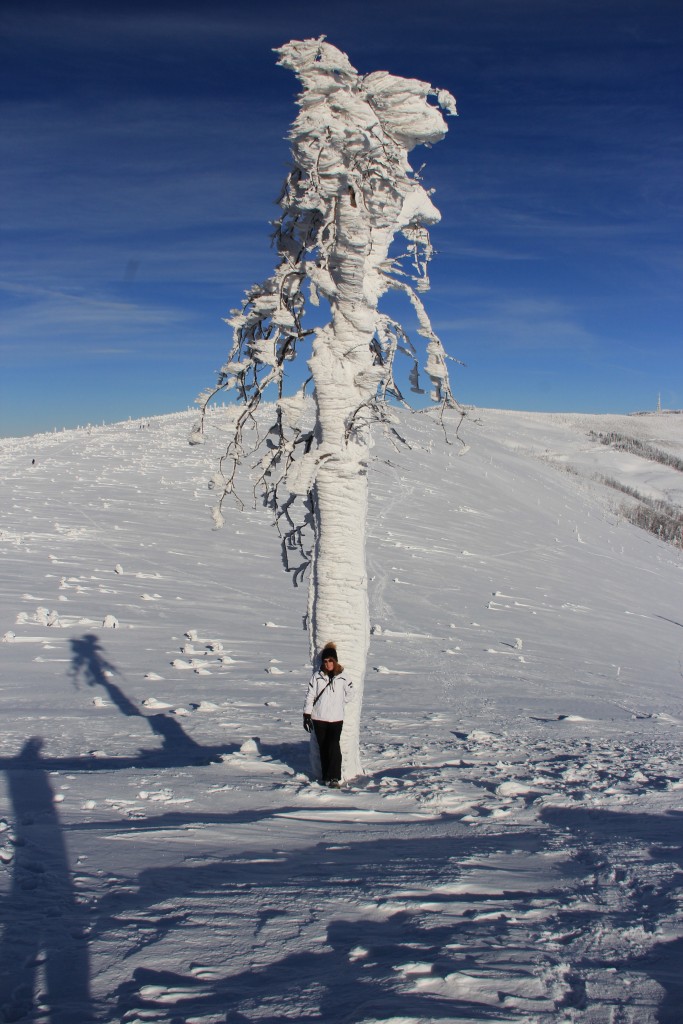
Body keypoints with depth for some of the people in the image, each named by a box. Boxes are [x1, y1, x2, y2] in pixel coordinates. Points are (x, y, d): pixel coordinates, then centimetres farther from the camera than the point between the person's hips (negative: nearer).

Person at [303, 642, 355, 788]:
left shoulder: (342, 677, 0)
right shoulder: (317, 676, -1)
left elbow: (351, 694, 13)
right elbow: (310, 696, 2)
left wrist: (339, 704, 9)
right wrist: (306, 715, 0)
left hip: (336, 718, -1)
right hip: (318, 718, 1)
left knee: (334, 746, -15)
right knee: (323, 748, 7)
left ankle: (334, 777, -12)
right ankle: (326, 776, 17)